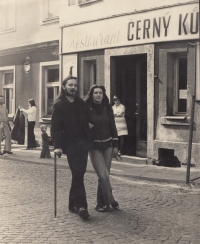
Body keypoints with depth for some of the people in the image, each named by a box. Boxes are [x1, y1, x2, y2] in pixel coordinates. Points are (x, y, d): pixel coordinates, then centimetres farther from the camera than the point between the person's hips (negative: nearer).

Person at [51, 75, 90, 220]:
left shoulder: (81, 103, 14)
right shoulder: (59, 105, -1)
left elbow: (86, 123, 14)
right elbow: (55, 126, -8)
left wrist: (88, 141, 3)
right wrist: (57, 146, -19)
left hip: (83, 142, 5)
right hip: (70, 143, -5)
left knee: (79, 174, 7)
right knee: (78, 175, -10)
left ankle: (73, 204, 18)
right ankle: (81, 205, -8)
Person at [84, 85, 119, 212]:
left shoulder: (107, 108, 5)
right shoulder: (87, 109, -5)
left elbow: (113, 127, 9)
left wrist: (115, 145, 6)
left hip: (107, 145, 4)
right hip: (95, 146, -3)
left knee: (105, 176, 5)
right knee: (103, 175, -12)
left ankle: (101, 203, 18)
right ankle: (111, 201, 5)